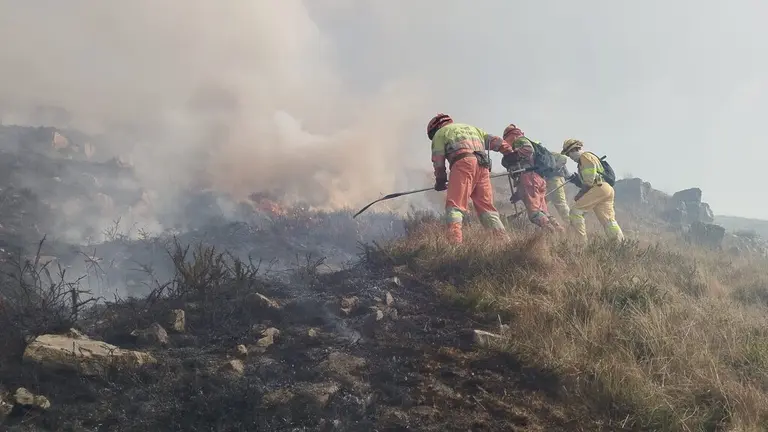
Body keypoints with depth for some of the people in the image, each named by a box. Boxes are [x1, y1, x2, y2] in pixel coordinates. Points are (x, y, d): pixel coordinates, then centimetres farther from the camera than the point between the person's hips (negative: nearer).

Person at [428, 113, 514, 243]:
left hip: (463, 163, -5)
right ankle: (504, 239, 0)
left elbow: (438, 160, 14)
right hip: (483, 166, 6)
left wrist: (440, 180, 25)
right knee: (486, 206, 9)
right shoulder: (472, 128, 38)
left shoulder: (440, 133, 22)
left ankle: (455, 241, -30)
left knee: (454, 205, -12)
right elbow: (496, 141, 29)